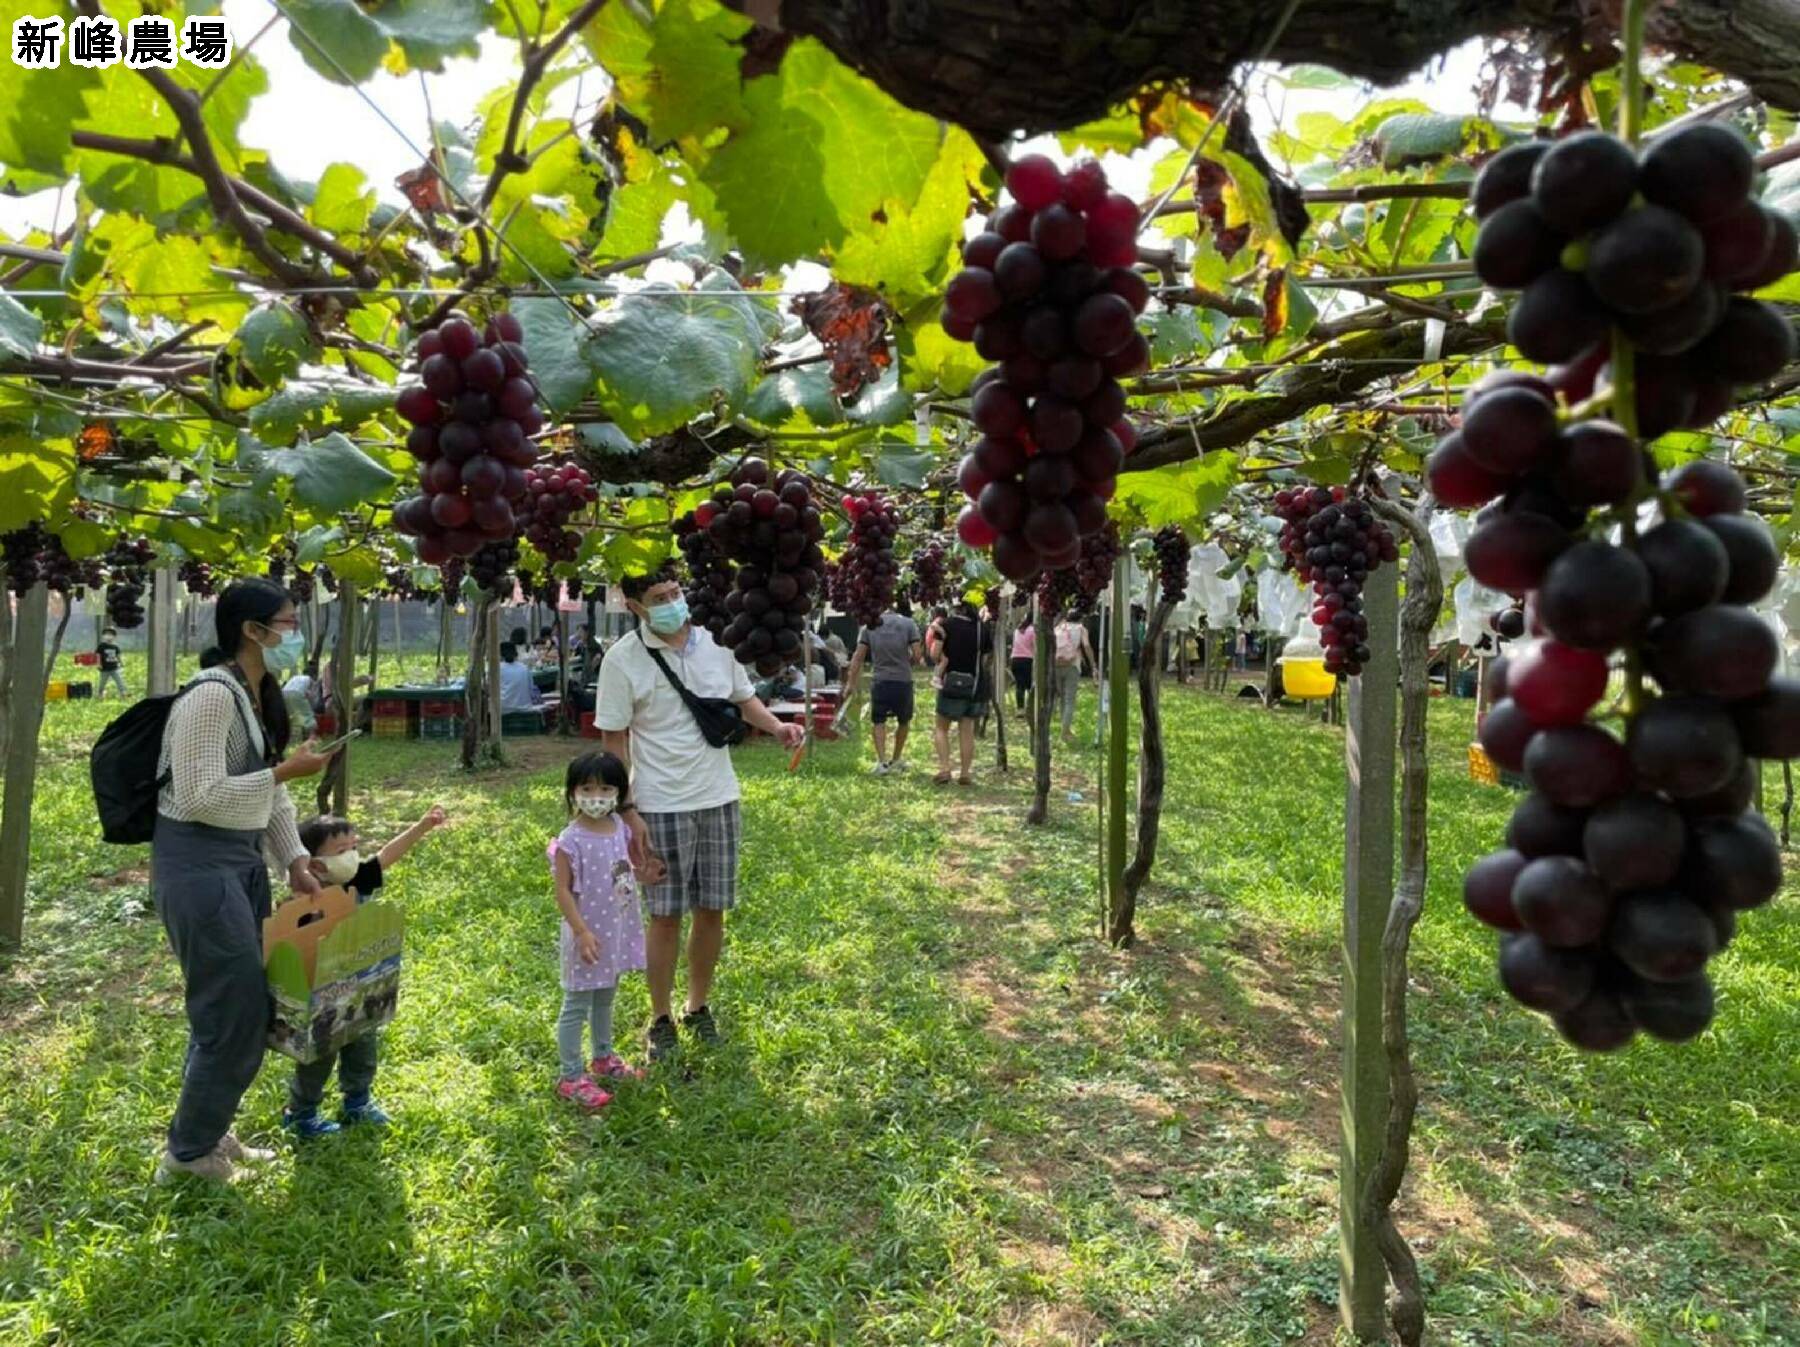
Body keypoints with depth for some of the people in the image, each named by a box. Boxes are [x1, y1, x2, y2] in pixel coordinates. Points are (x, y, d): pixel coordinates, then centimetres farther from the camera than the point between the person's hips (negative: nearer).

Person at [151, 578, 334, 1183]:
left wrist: (295, 861, 10)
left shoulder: (262, 696, 10)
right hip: (198, 864, -9)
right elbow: (199, 798, -23)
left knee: (235, 1008, 17)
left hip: (241, 860, 9)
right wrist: (286, 770, -22)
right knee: (236, 1015, -2)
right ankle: (187, 1153, 17)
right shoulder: (211, 696, -20)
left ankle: (208, 1133, 34)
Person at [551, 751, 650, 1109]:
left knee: (605, 999, 23)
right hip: (587, 935, -7)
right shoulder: (571, 840, -20)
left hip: (616, 931, 7)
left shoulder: (620, 828, -1)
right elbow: (563, 891, -19)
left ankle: (603, 1058, 40)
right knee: (577, 1006, 4)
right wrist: (582, 932, -22)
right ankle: (569, 1077, 15)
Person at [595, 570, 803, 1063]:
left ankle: (698, 1008, 31)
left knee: (712, 910, 11)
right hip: (661, 807, -4)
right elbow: (614, 741, -7)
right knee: (665, 916, 4)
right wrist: (628, 814, -10)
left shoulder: (715, 643, 1)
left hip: (719, 799, 4)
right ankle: (660, 1022, 22)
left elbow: (743, 698, 15)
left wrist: (776, 726, -6)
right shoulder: (623, 660, -10)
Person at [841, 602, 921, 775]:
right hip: (903, 681, 0)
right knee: (904, 721, 19)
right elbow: (916, 656, -7)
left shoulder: (870, 625, 4)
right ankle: (896, 760, 27)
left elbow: (858, 657, 1)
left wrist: (851, 683, 4)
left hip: (880, 681, 1)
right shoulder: (909, 624, -2)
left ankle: (882, 761, -3)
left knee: (879, 722, 10)